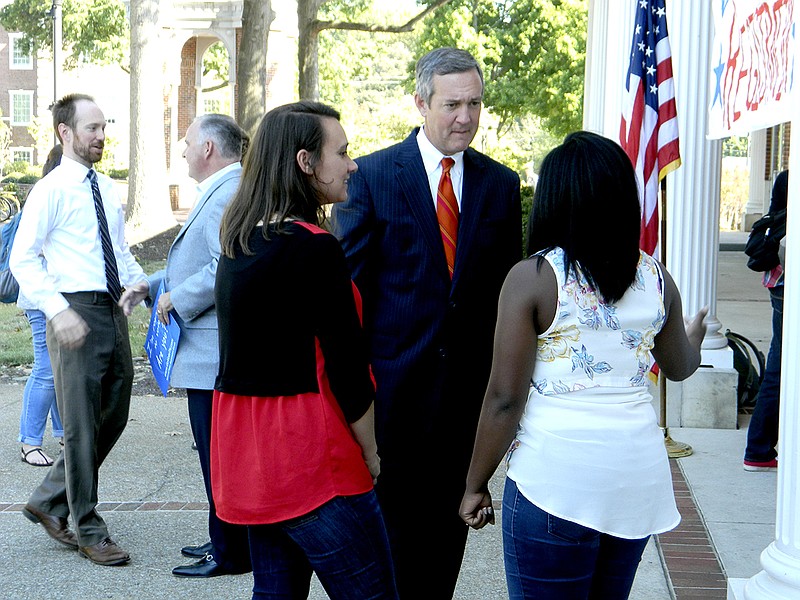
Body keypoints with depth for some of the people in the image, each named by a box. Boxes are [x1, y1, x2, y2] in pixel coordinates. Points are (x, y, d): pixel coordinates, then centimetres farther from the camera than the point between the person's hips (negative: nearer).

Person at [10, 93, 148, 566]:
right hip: (77, 314, -7)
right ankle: (89, 531, 12)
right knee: (81, 426, 1)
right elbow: (23, 259, -12)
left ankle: (49, 502, 28)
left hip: (114, 310, 8)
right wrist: (58, 312, -22)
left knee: (113, 418, 14)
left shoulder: (108, 189, 13)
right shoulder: (51, 190, -8)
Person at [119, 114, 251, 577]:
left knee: (221, 456, -2)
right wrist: (151, 287, 18)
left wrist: (177, 299, -17)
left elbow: (227, 268, -29)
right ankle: (226, 541, 26)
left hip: (216, 354, -11)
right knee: (219, 453, 17)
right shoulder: (221, 192, 18)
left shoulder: (228, 195, -18)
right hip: (214, 352, 11)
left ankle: (229, 554, 6)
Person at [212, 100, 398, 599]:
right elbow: (348, 371, -14)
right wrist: (370, 455, -3)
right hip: (304, 454, -9)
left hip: (243, 444, 9)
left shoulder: (239, 241, 9)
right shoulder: (315, 249, -16)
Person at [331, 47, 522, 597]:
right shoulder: (372, 175, -3)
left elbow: (508, 285, 9)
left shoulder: (501, 184, 7)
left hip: (469, 381, 3)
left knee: (450, 517, 11)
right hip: (393, 378, -3)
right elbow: (348, 282, -2)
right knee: (391, 515, 4)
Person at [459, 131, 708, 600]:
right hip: (638, 473, 5)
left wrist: (476, 484, 1)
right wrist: (695, 340, 46)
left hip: (557, 474, -5)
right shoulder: (656, 278, 5)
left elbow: (505, 399, -11)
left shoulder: (532, 278, -9)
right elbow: (679, 367, 23)